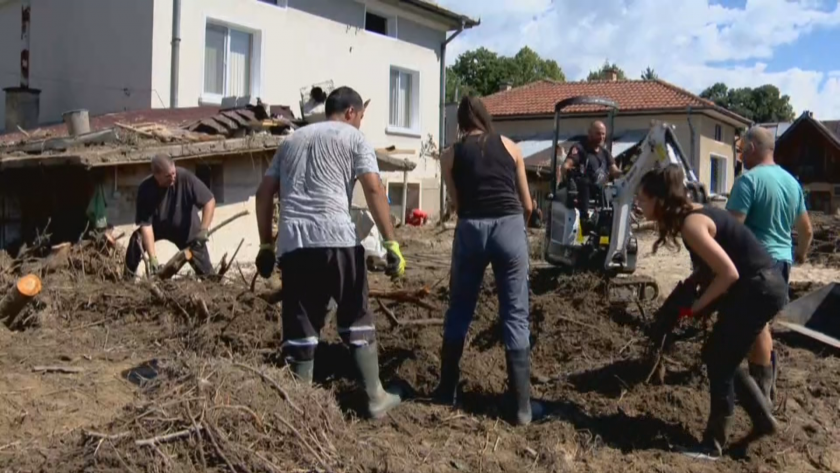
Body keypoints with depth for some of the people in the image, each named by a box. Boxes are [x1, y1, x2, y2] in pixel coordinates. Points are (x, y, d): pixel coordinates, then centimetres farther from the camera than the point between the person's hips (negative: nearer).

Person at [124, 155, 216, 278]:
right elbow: (146, 225, -28)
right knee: (136, 240, -24)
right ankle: (128, 279, -7)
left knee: (204, 269, -5)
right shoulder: (145, 189, -28)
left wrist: (204, 229, -34)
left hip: (186, 228, -1)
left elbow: (209, 201, -25)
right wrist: (153, 258, -35)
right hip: (158, 226, 1)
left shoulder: (185, 177, -31)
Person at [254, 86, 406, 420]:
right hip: (336, 239, -4)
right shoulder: (354, 138, 10)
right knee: (356, 318, 10)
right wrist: (392, 244, -6)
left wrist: (266, 245, 23)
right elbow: (374, 190, -5)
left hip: (292, 244, 4)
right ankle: (376, 398, 15)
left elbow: (264, 194, 21)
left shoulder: (292, 140, 25)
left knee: (300, 327, 9)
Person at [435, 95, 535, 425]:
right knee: (515, 316, 4)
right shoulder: (510, 147, 15)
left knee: (459, 312, 16)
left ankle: (447, 390, 25)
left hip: (471, 229, 0)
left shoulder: (451, 155, 13)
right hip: (510, 227, 0)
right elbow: (527, 205, 18)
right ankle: (522, 405, 3)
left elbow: (457, 204, 12)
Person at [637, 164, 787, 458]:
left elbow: (729, 274, -23)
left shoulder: (691, 225, -21)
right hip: (758, 287, 10)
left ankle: (713, 445, 11)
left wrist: (695, 307, -13)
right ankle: (764, 420, 27)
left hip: (758, 291, -9)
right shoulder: (692, 214, 8)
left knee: (719, 362, 0)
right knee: (721, 358, 18)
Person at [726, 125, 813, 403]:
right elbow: (807, 230, 19)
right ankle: (767, 381, 26)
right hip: (782, 261, 8)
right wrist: (800, 254, 37)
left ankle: (761, 390, 6)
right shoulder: (791, 181, 11)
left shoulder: (749, 180, -14)